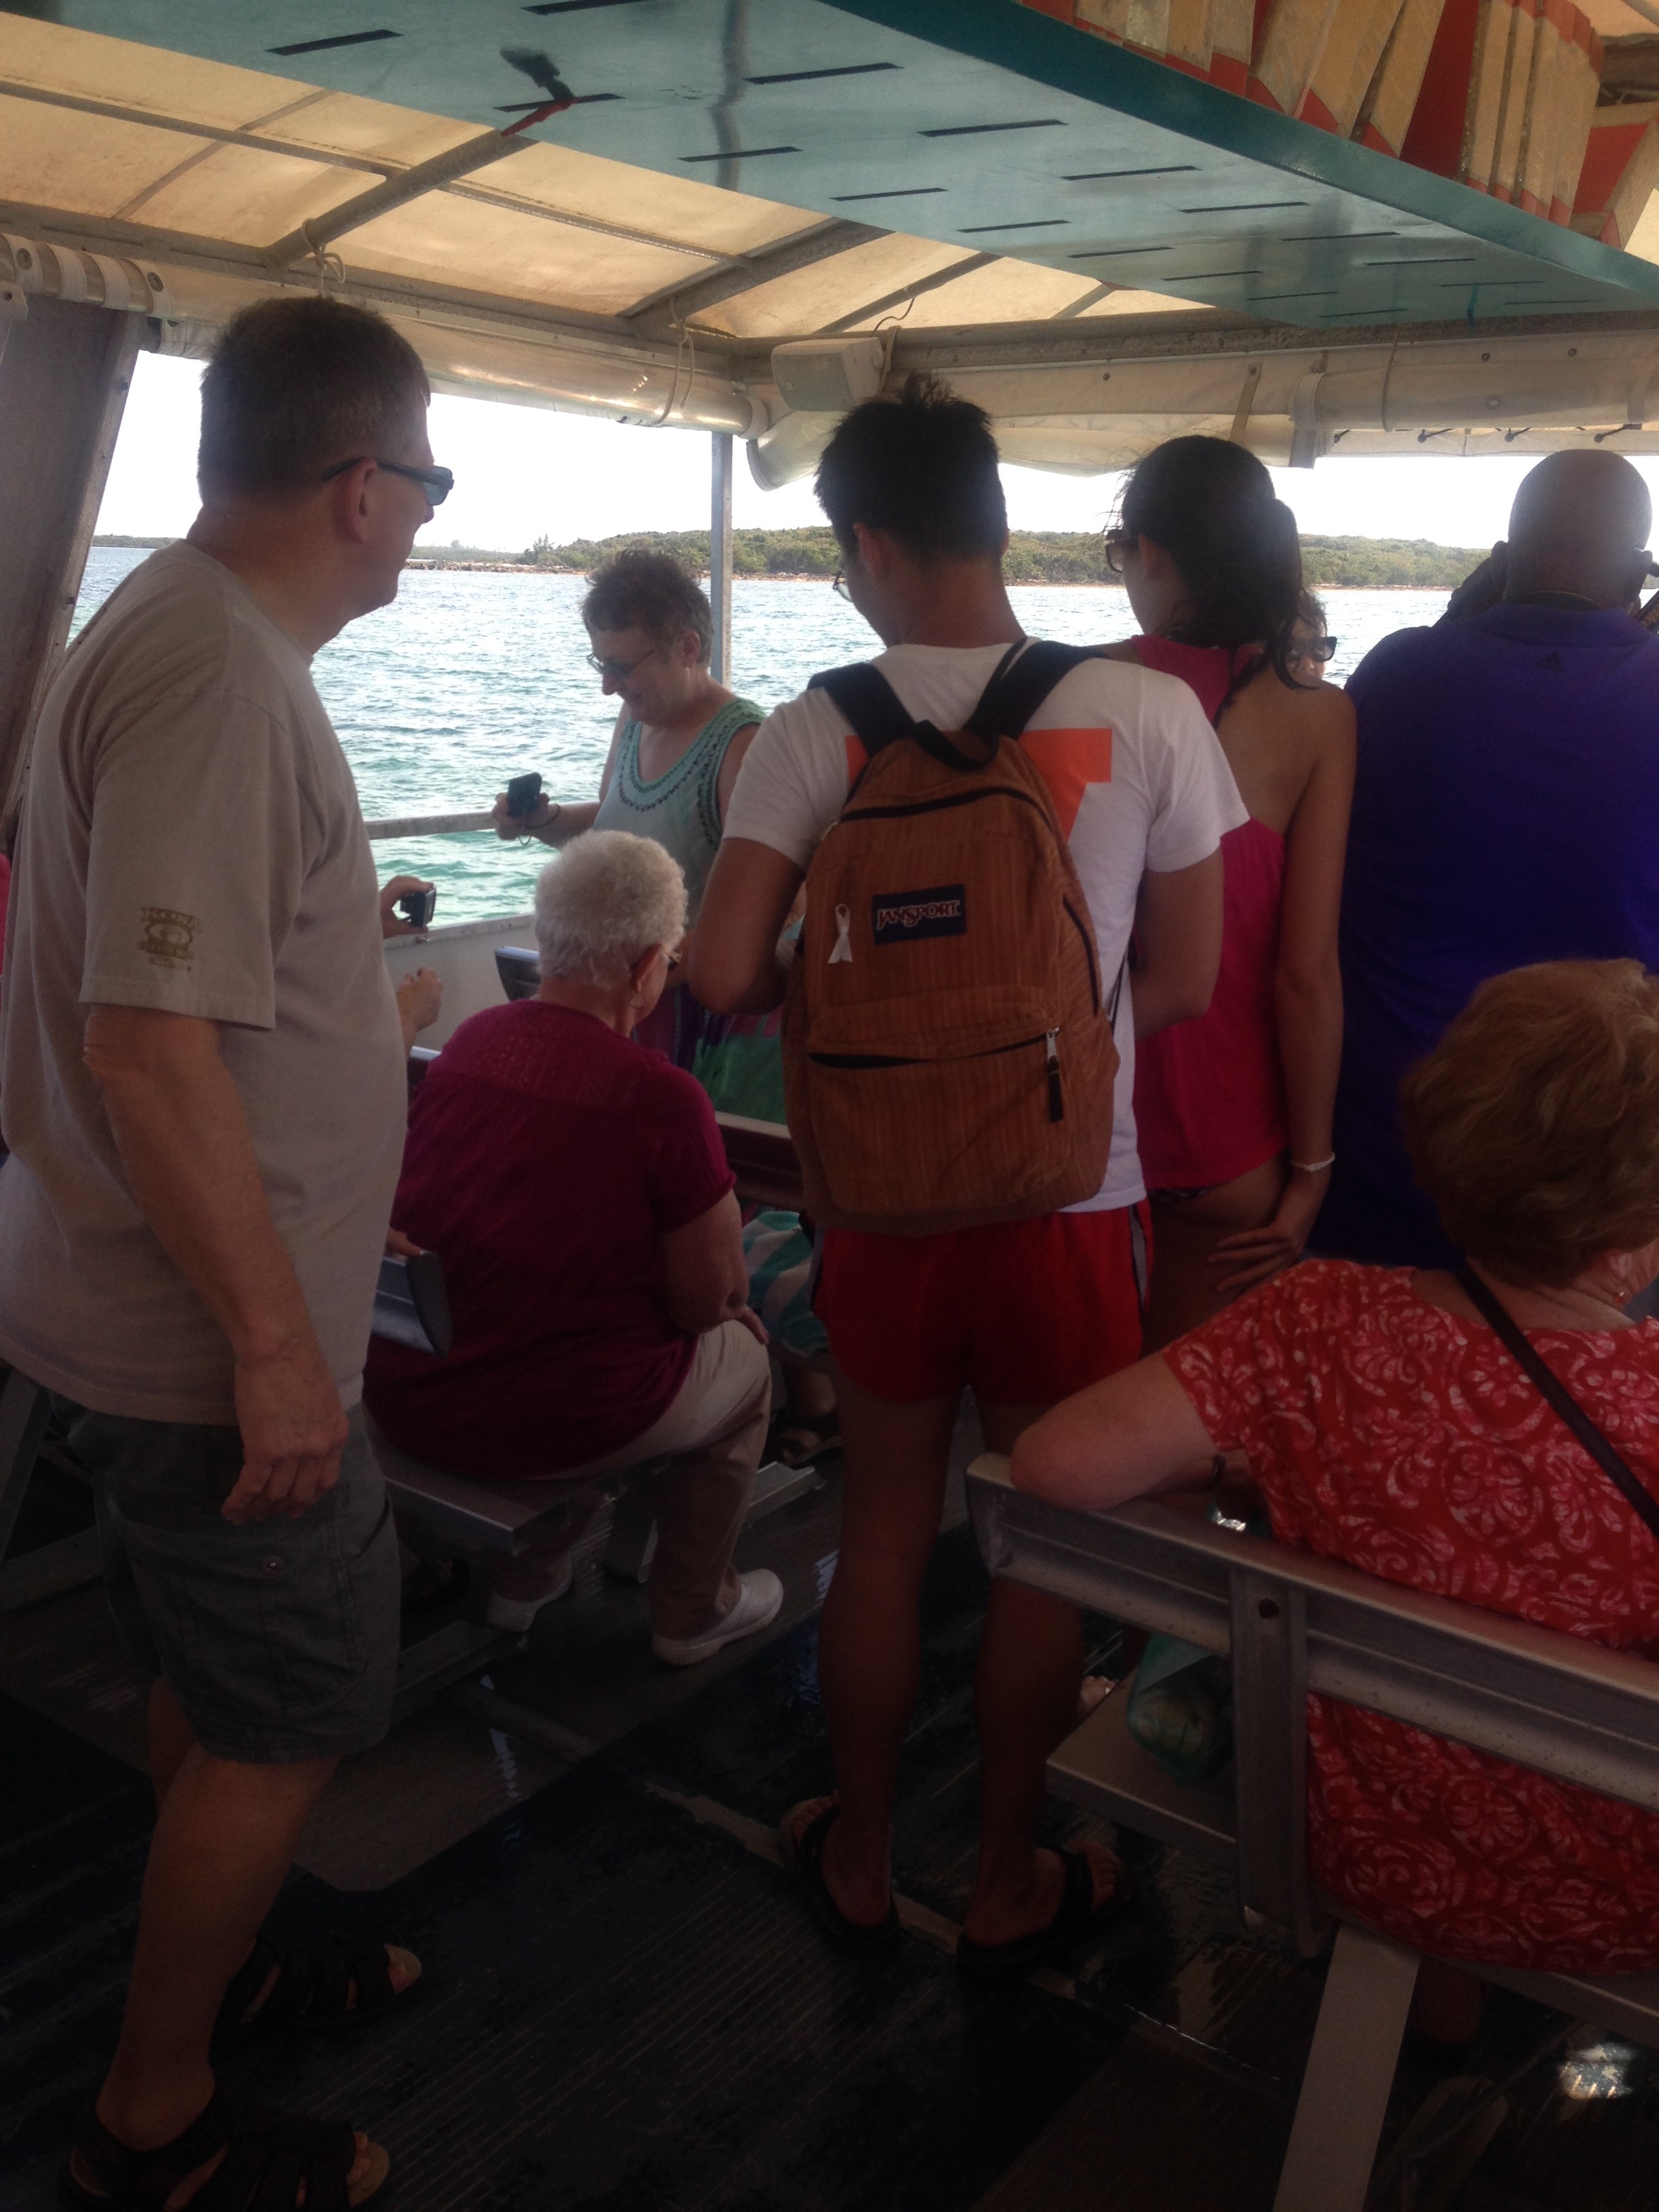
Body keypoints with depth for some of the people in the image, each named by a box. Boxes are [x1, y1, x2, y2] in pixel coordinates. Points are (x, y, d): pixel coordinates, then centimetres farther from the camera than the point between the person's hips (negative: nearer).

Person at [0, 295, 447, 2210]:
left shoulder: (180, 626, 8)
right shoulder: (219, 672, -24)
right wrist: (275, 1343, -24)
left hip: (154, 1310, 10)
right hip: (213, 1333, -10)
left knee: (216, 1679, 25)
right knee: (287, 1726, 6)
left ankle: (217, 1963, 45)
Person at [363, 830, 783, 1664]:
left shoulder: (466, 1042, -2)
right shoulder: (660, 1097, -20)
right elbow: (705, 1298, -11)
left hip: (404, 1401, 6)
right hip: (552, 1424, -6)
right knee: (743, 1354, 22)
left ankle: (521, 1580, 44)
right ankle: (692, 1613, 37)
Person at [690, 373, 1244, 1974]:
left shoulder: (816, 734, -9)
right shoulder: (1149, 716, -8)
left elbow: (724, 973, -16)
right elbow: (1183, 984, -4)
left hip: (883, 1194, 1)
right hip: (1072, 1197, -1)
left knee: (883, 1530, 18)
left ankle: (858, 1861, 36)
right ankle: (1008, 1885, 33)